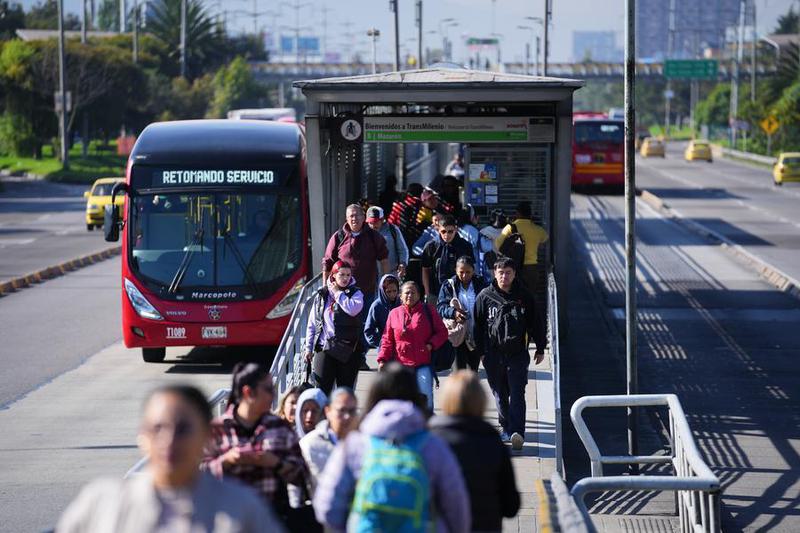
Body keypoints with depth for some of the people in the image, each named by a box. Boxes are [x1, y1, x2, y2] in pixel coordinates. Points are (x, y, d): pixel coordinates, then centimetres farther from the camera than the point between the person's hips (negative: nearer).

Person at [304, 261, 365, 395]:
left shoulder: (355, 293, 4)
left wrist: (338, 293, -6)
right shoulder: (321, 295, 12)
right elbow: (312, 324, 15)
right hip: (324, 348, 2)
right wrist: (309, 347, 11)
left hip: (348, 350, -2)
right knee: (322, 390, -5)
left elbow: (353, 309, -19)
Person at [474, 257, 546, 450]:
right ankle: (506, 427, 24)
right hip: (493, 355, 2)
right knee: (500, 395, 11)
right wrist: (480, 351, 4)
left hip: (518, 354, -2)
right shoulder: (485, 296, 2)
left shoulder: (524, 296, 3)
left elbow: (536, 323, 10)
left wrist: (540, 348, 10)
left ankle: (517, 432, -19)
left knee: (517, 395, -10)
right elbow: (478, 324, 7)